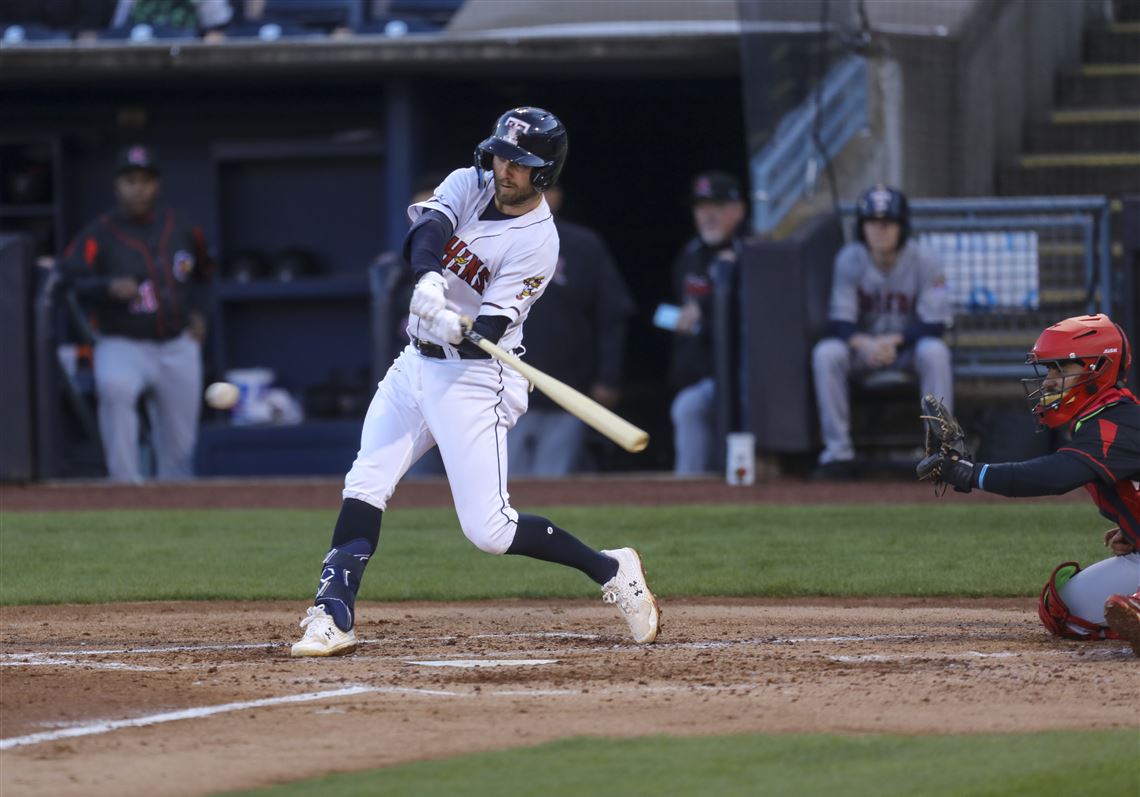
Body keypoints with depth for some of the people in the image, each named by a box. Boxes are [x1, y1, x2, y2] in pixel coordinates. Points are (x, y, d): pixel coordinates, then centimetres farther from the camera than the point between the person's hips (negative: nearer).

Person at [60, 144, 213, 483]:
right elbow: (71, 280, -17)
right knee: (115, 386, -37)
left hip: (177, 348, 4)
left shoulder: (181, 229, 6)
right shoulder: (98, 235, -7)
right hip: (123, 345, -4)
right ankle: (126, 485, -35)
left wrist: (199, 312, 7)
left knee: (179, 443, 7)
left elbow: (203, 273, 23)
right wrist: (109, 287, -34)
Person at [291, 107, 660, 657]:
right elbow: (428, 228, -20)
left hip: (474, 378, -7)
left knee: (487, 529, -10)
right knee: (364, 486, -3)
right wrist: (428, 280, -41)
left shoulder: (538, 241, -15)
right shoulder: (469, 184, 1)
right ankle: (332, 617, -3)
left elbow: (492, 326, -21)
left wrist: (459, 329, -45)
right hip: (416, 364, 7)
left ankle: (611, 571, 5)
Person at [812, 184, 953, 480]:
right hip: (862, 346, 1)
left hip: (909, 345, -1)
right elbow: (839, 321, -12)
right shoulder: (849, 259, -10)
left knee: (935, 351, -35)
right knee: (826, 353, -29)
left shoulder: (924, 261, -15)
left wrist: (895, 341, -32)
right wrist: (864, 343, -34)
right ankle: (838, 455, -22)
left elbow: (934, 324, -17)